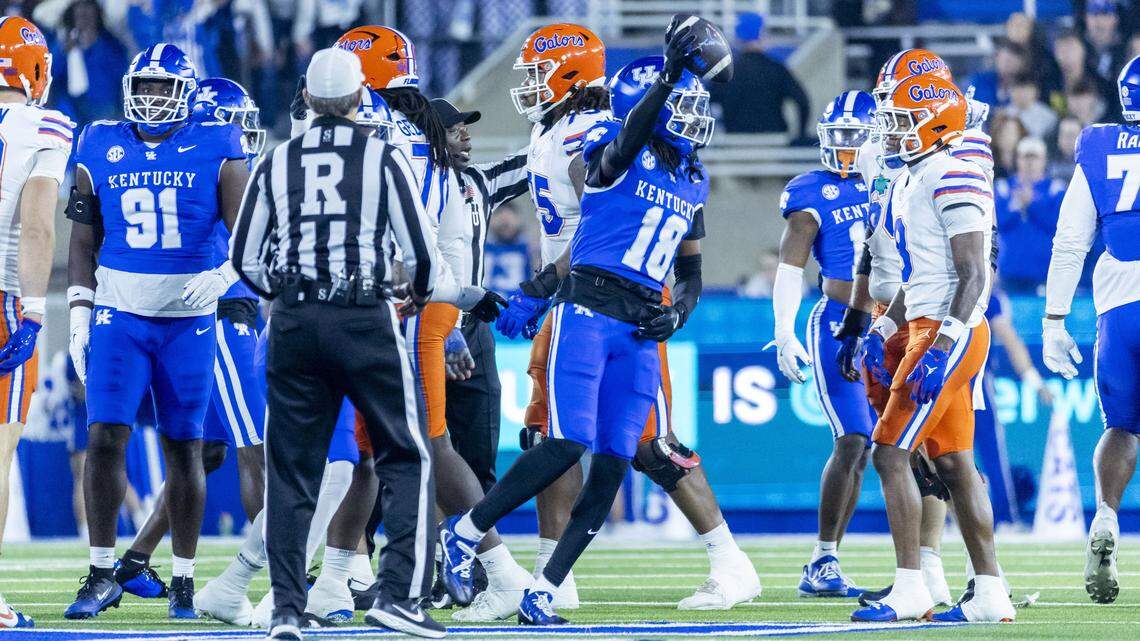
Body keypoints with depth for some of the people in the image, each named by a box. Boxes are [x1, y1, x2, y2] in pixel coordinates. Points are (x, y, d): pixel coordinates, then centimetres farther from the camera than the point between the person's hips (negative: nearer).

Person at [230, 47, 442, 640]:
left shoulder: (277, 164, 5)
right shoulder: (383, 158, -3)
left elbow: (245, 258, 10)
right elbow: (420, 248, -3)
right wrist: (419, 293, 19)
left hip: (293, 323, 3)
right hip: (364, 319, -3)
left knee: (291, 468, 8)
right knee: (407, 457, 7)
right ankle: (398, 592, -5)